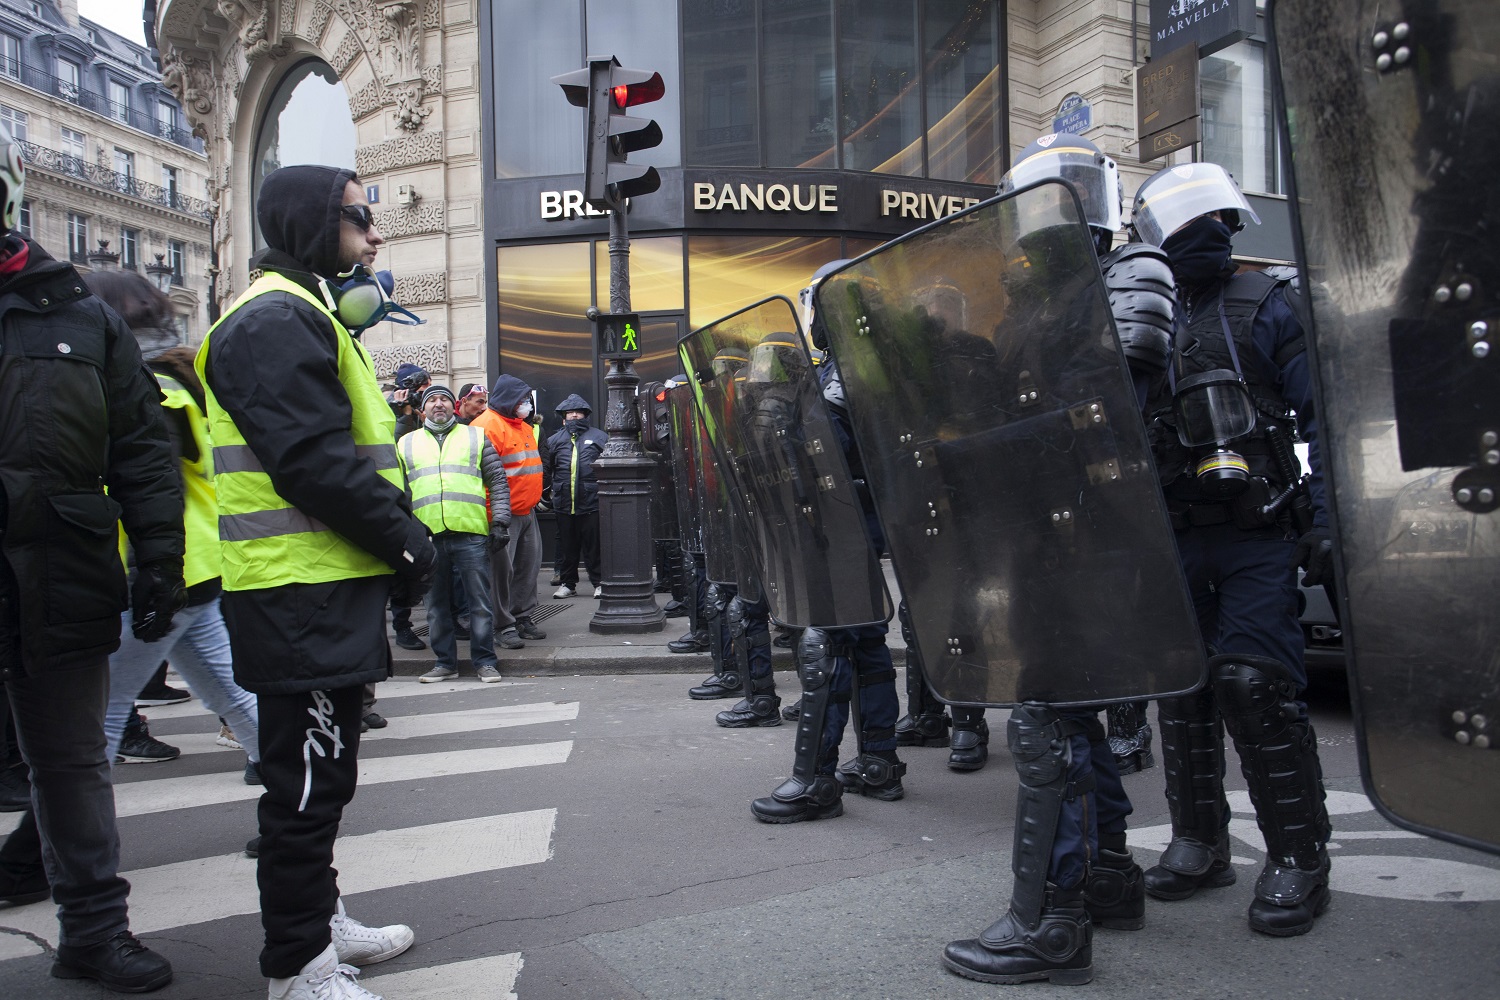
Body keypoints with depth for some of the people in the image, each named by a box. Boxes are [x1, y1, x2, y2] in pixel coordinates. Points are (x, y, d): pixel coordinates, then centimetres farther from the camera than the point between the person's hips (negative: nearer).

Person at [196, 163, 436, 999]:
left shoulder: (309, 316, 21)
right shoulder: (277, 319, -14)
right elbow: (312, 462, -23)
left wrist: (399, 537, 10)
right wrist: (407, 540, -15)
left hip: (328, 587, 11)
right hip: (302, 594, -11)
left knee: (321, 772, 20)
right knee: (309, 779, -1)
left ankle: (317, 919, 35)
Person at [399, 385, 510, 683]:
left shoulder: (476, 437, 13)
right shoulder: (407, 443, 17)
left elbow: (497, 481, 9)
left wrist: (499, 521, -1)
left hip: (471, 533, -2)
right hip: (427, 536, 2)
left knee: (480, 601, 0)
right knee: (437, 605, 8)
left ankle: (484, 661, 8)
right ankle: (445, 662, 18)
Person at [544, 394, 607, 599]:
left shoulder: (597, 436, 7)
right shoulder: (555, 440, 13)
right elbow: (545, 469, 15)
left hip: (591, 502, -3)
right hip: (563, 503, 3)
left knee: (594, 545, 1)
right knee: (567, 546, 10)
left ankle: (599, 582, 9)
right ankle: (567, 583, 19)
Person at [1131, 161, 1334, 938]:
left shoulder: (1266, 306, 3)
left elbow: (1320, 418, -1)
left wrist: (1325, 522, -11)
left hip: (1259, 537, -4)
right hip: (1174, 540, 4)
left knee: (1253, 684, -11)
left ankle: (1297, 858, 4)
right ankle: (1199, 841, 21)